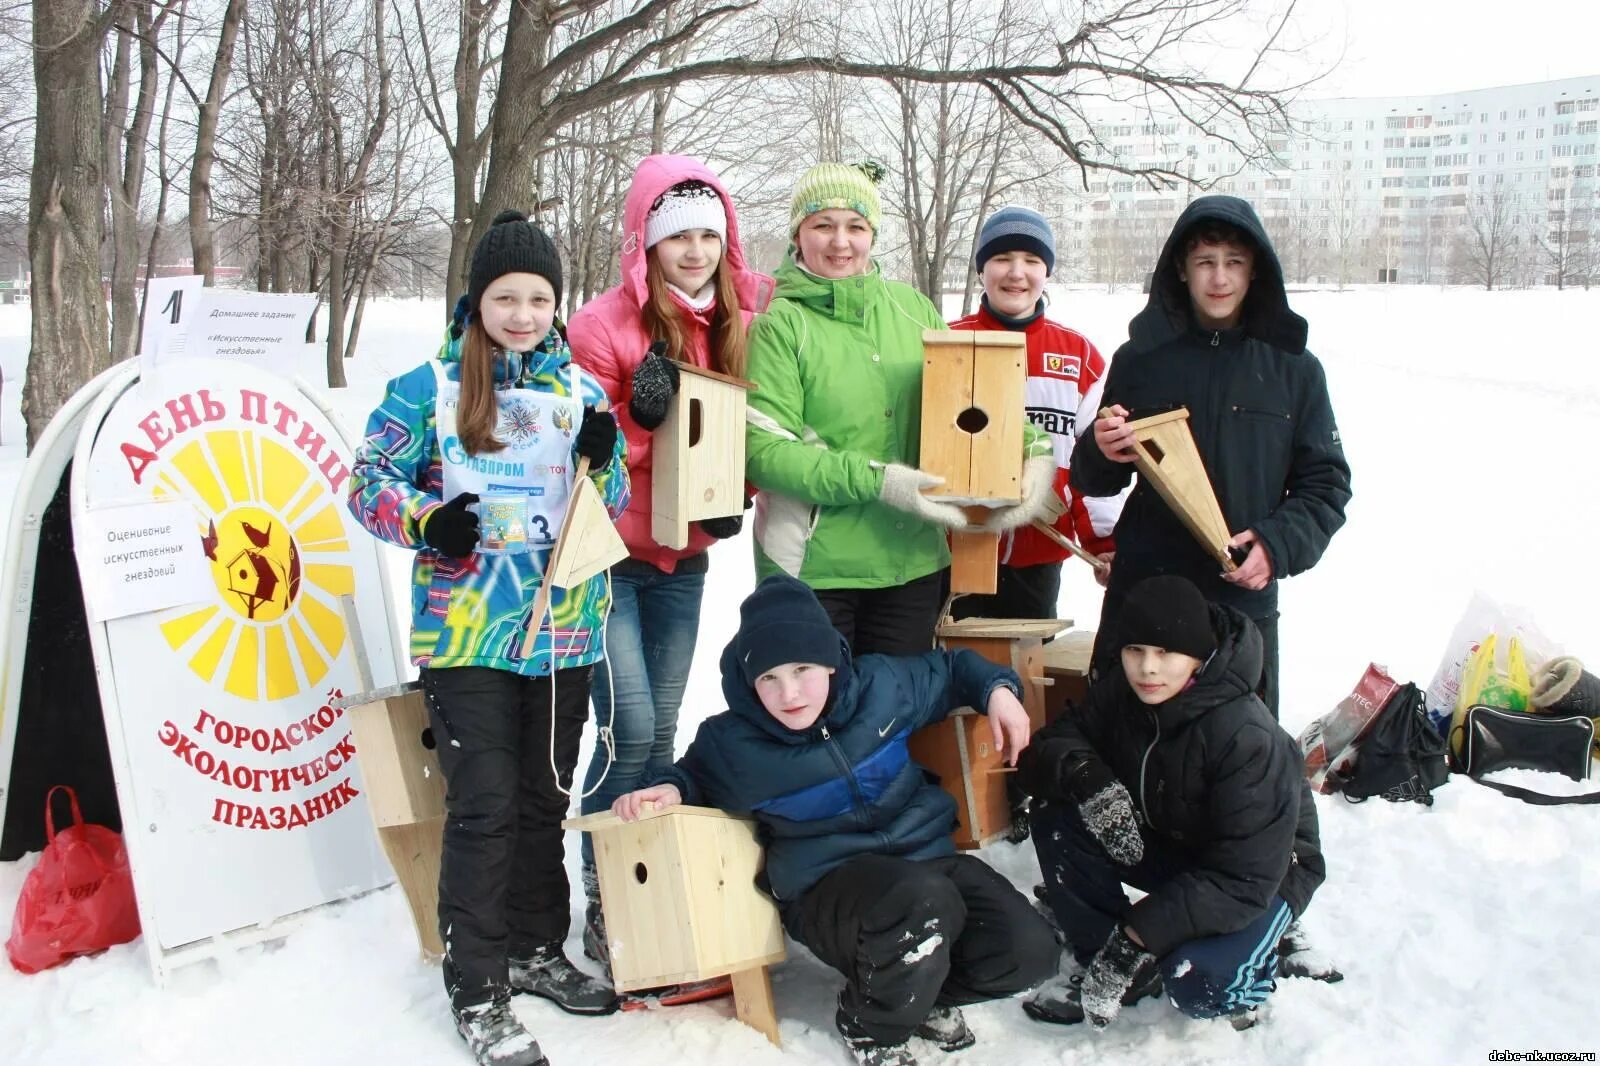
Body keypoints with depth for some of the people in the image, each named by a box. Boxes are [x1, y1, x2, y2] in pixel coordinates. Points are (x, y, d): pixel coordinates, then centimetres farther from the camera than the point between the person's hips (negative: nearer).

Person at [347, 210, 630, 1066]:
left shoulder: (581, 391, 8)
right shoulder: (429, 388, -3)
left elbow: (614, 505, 12)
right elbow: (370, 481, -1)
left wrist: (603, 461, -10)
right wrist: (425, 521, -20)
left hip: (564, 632, 4)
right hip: (466, 634, -4)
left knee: (544, 799, 15)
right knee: (484, 805, -3)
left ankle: (535, 948, 34)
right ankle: (477, 988, 11)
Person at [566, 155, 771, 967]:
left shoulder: (739, 321, 2)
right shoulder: (604, 324, -13)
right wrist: (640, 415, -29)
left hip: (682, 558, 5)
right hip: (609, 556, -5)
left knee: (663, 729, 11)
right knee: (631, 727, -10)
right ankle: (602, 900, 7)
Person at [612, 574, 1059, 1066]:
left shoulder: (880, 684, -4)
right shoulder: (732, 744, -10)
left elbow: (948, 670, 17)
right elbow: (694, 775, 14)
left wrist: (997, 688, 1)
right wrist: (669, 789, -7)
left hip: (927, 854, 5)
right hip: (828, 888, -4)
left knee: (1028, 951, -14)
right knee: (924, 903, -38)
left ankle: (926, 993, 18)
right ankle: (873, 1026, -6)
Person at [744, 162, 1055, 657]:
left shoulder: (912, 309, 7)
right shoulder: (781, 324, -7)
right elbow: (763, 449, -14)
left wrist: (1034, 448, -4)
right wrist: (874, 480, -22)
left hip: (913, 563, 4)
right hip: (813, 570, -4)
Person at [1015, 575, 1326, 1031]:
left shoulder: (1249, 739, -32)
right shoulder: (1120, 694, -13)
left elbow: (1243, 882, -32)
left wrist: (1137, 933, -36)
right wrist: (1086, 777, -36)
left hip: (1264, 874, -5)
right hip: (1164, 846, 6)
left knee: (1195, 985, -33)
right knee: (1054, 817, -19)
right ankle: (1100, 962, -6)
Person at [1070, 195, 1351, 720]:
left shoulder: (1293, 369, 4)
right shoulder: (1140, 358, 4)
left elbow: (1326, 484, 5)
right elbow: (1093, 482, 9)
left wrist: (1279, 545, -13)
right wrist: (1099, 451, -14)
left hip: (1246, 600, 0)